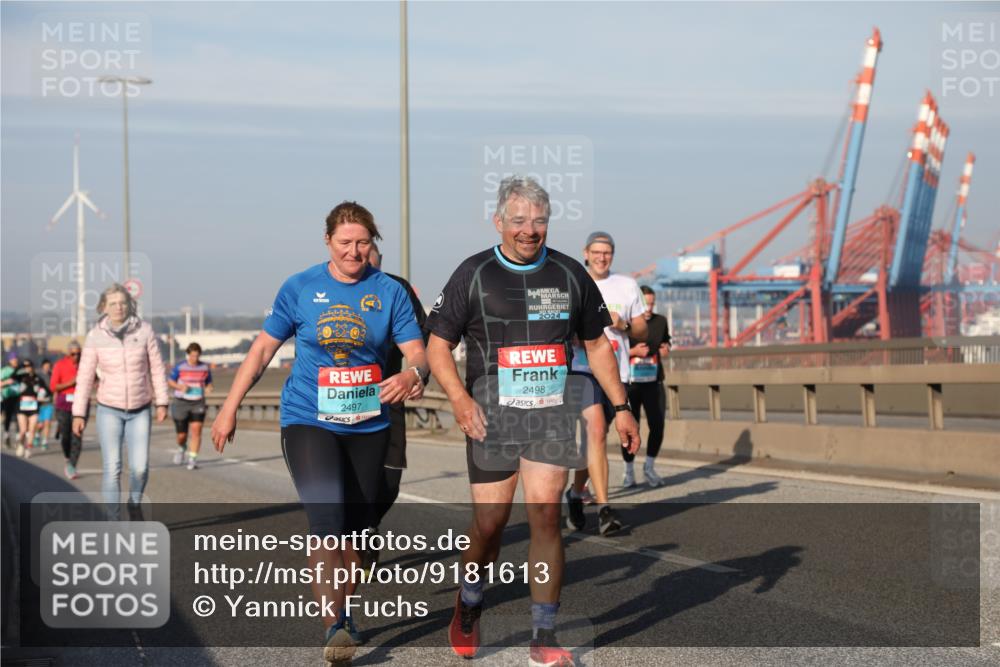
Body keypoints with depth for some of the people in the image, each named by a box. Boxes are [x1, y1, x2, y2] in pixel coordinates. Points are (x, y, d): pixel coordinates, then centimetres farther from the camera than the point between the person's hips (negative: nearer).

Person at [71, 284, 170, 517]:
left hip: (139, 411, 1)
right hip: (109, 410, -1)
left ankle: (134, 504, 25)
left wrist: (161, 402, -2)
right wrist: (78, 413, -7)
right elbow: (84, 377, -5)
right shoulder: (95, 336, -9)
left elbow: (157, 368, -1)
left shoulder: (144, 330, -8)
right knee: (112, 469, -9)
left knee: (140, 467, -6)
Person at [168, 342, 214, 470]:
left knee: (196, 431, -16)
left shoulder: (205, 368, 2)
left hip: (198, 404, 1)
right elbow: (170, 381, 4)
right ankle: (182, 448, 38)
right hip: (181, 403, -1)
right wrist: (179, 387, -16)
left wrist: (208, 389, -9)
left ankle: (192, 459, -13)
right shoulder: (180, 367, -5)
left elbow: (209, 383, 14)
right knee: (182, 435, 3)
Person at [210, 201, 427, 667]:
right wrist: (229, 409, 5)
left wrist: (412, 375, -27)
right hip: (308, 420, -2)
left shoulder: (389, 292, 1)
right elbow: (263, 349, 7)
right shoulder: (300, 288, 0)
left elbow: (417, 354, -3)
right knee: (327, 519, -20)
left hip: (368, 425, 2)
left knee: (355, 528, 13)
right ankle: (335, 627, -18)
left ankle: (343, 615, 32)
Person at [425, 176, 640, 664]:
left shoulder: (569, 274, 9)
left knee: (545, 515, -10)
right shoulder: (473, 275, 2)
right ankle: (468, 607, 30)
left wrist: (620, 407, 13)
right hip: (492, 416, -1)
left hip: (552, 414, 1)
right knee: (490, 522, 1)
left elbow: (597, 344, 18)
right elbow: (438, 344, 2)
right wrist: (459, 397, -14)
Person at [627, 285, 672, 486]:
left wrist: (666, 347, 1)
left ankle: (649, 467, 16)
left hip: (653, 381, 3)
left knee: (658, 425, -4)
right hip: (630, 383, -3)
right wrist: (633, 351, -20)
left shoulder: (660, 321, 5)